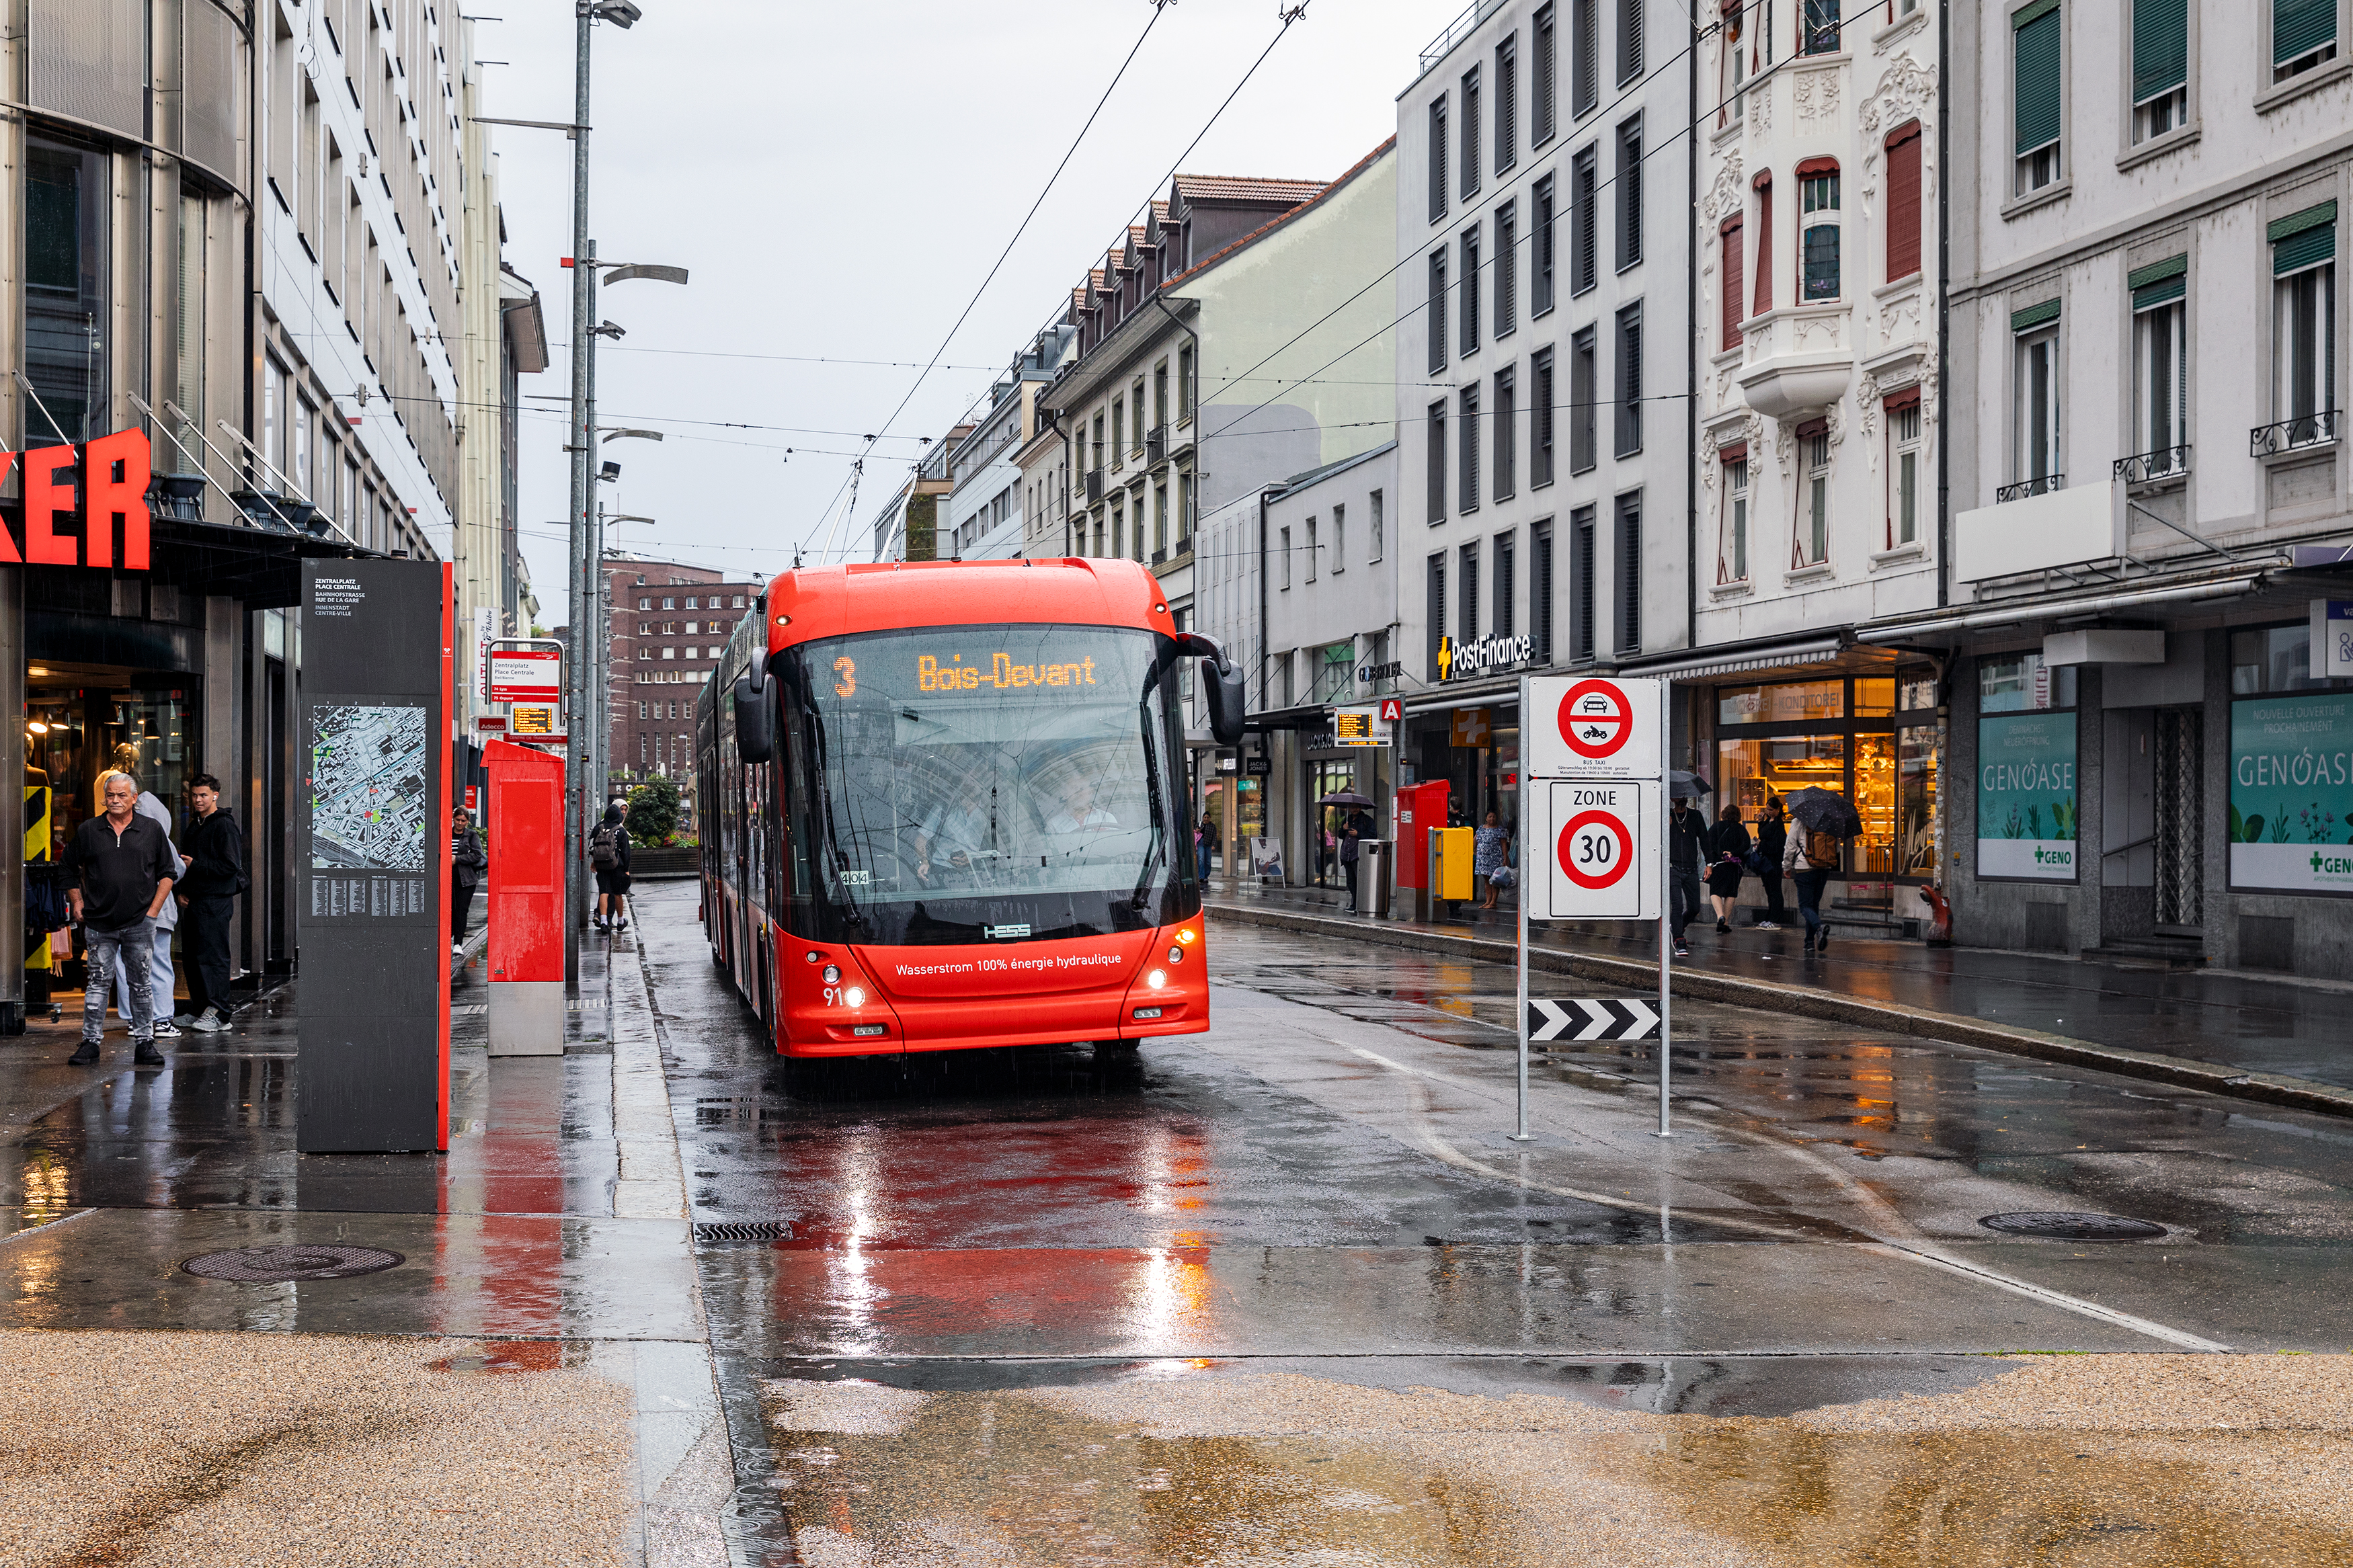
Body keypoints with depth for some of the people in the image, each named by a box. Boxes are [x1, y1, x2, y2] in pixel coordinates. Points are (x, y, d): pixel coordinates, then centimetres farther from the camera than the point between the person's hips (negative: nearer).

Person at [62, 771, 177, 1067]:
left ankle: (144, 1043, 9)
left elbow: (167, 873, 10)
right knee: (99, 982, 2)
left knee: (142, 984, 4)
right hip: (99, 923, 0)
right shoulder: (88, 831, 6)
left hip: (140, 923, 0)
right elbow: (70, 870, 17)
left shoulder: (152, 831, 5)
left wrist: (153, 910, 2)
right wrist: (78, 904, 7)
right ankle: (91, 1041, 8)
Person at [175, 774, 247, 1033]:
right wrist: (182, 891, 12)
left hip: (216, 902, -9)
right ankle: (198, 1010, 17)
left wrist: (195, 865, -15)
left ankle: (218, 1014, -9)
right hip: (195, 902, 9)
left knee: (213, 958, -10)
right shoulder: (196, 827, 19)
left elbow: (230, 866, -17)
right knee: (193, 958, 10)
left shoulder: (224, 826, -9)